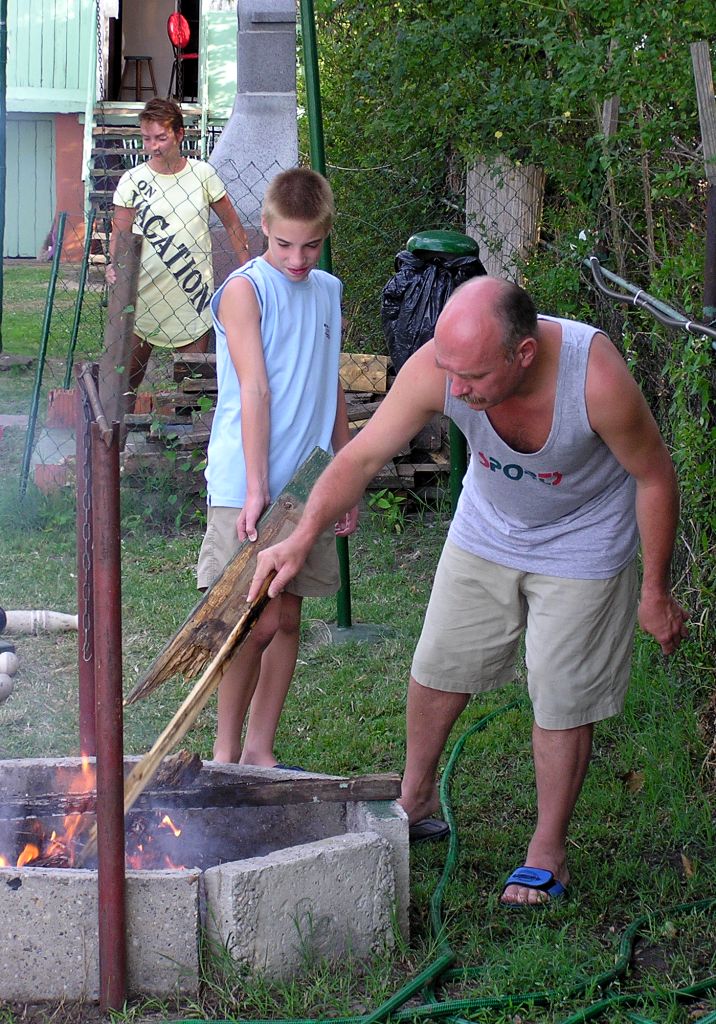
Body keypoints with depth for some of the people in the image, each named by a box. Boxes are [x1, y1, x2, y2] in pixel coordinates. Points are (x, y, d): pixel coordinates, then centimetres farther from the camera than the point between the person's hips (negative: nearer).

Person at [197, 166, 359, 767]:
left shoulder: (328, 292, 12)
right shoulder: (246, 289, -8)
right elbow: (254, 390, -17)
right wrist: (256, 488, -22)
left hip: (308, 484, 6)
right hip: (247, 485, -6)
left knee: (287, 617, 8)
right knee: (258, 620, -9)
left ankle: (259, 749, 17)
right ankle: (226, 747, 6)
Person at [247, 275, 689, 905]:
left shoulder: (597, 377, -38)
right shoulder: (437, 368, -31)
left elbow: (655, 477, -22)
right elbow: (363, 456, -21)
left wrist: (656, 592, -12)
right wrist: (302, 538, -33)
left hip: (582, 541, -4)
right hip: (486, 531, 4)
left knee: (562, 699, 0)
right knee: (439, 668, 14)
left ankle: (548, 851, 18)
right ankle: (416, 801, 37)